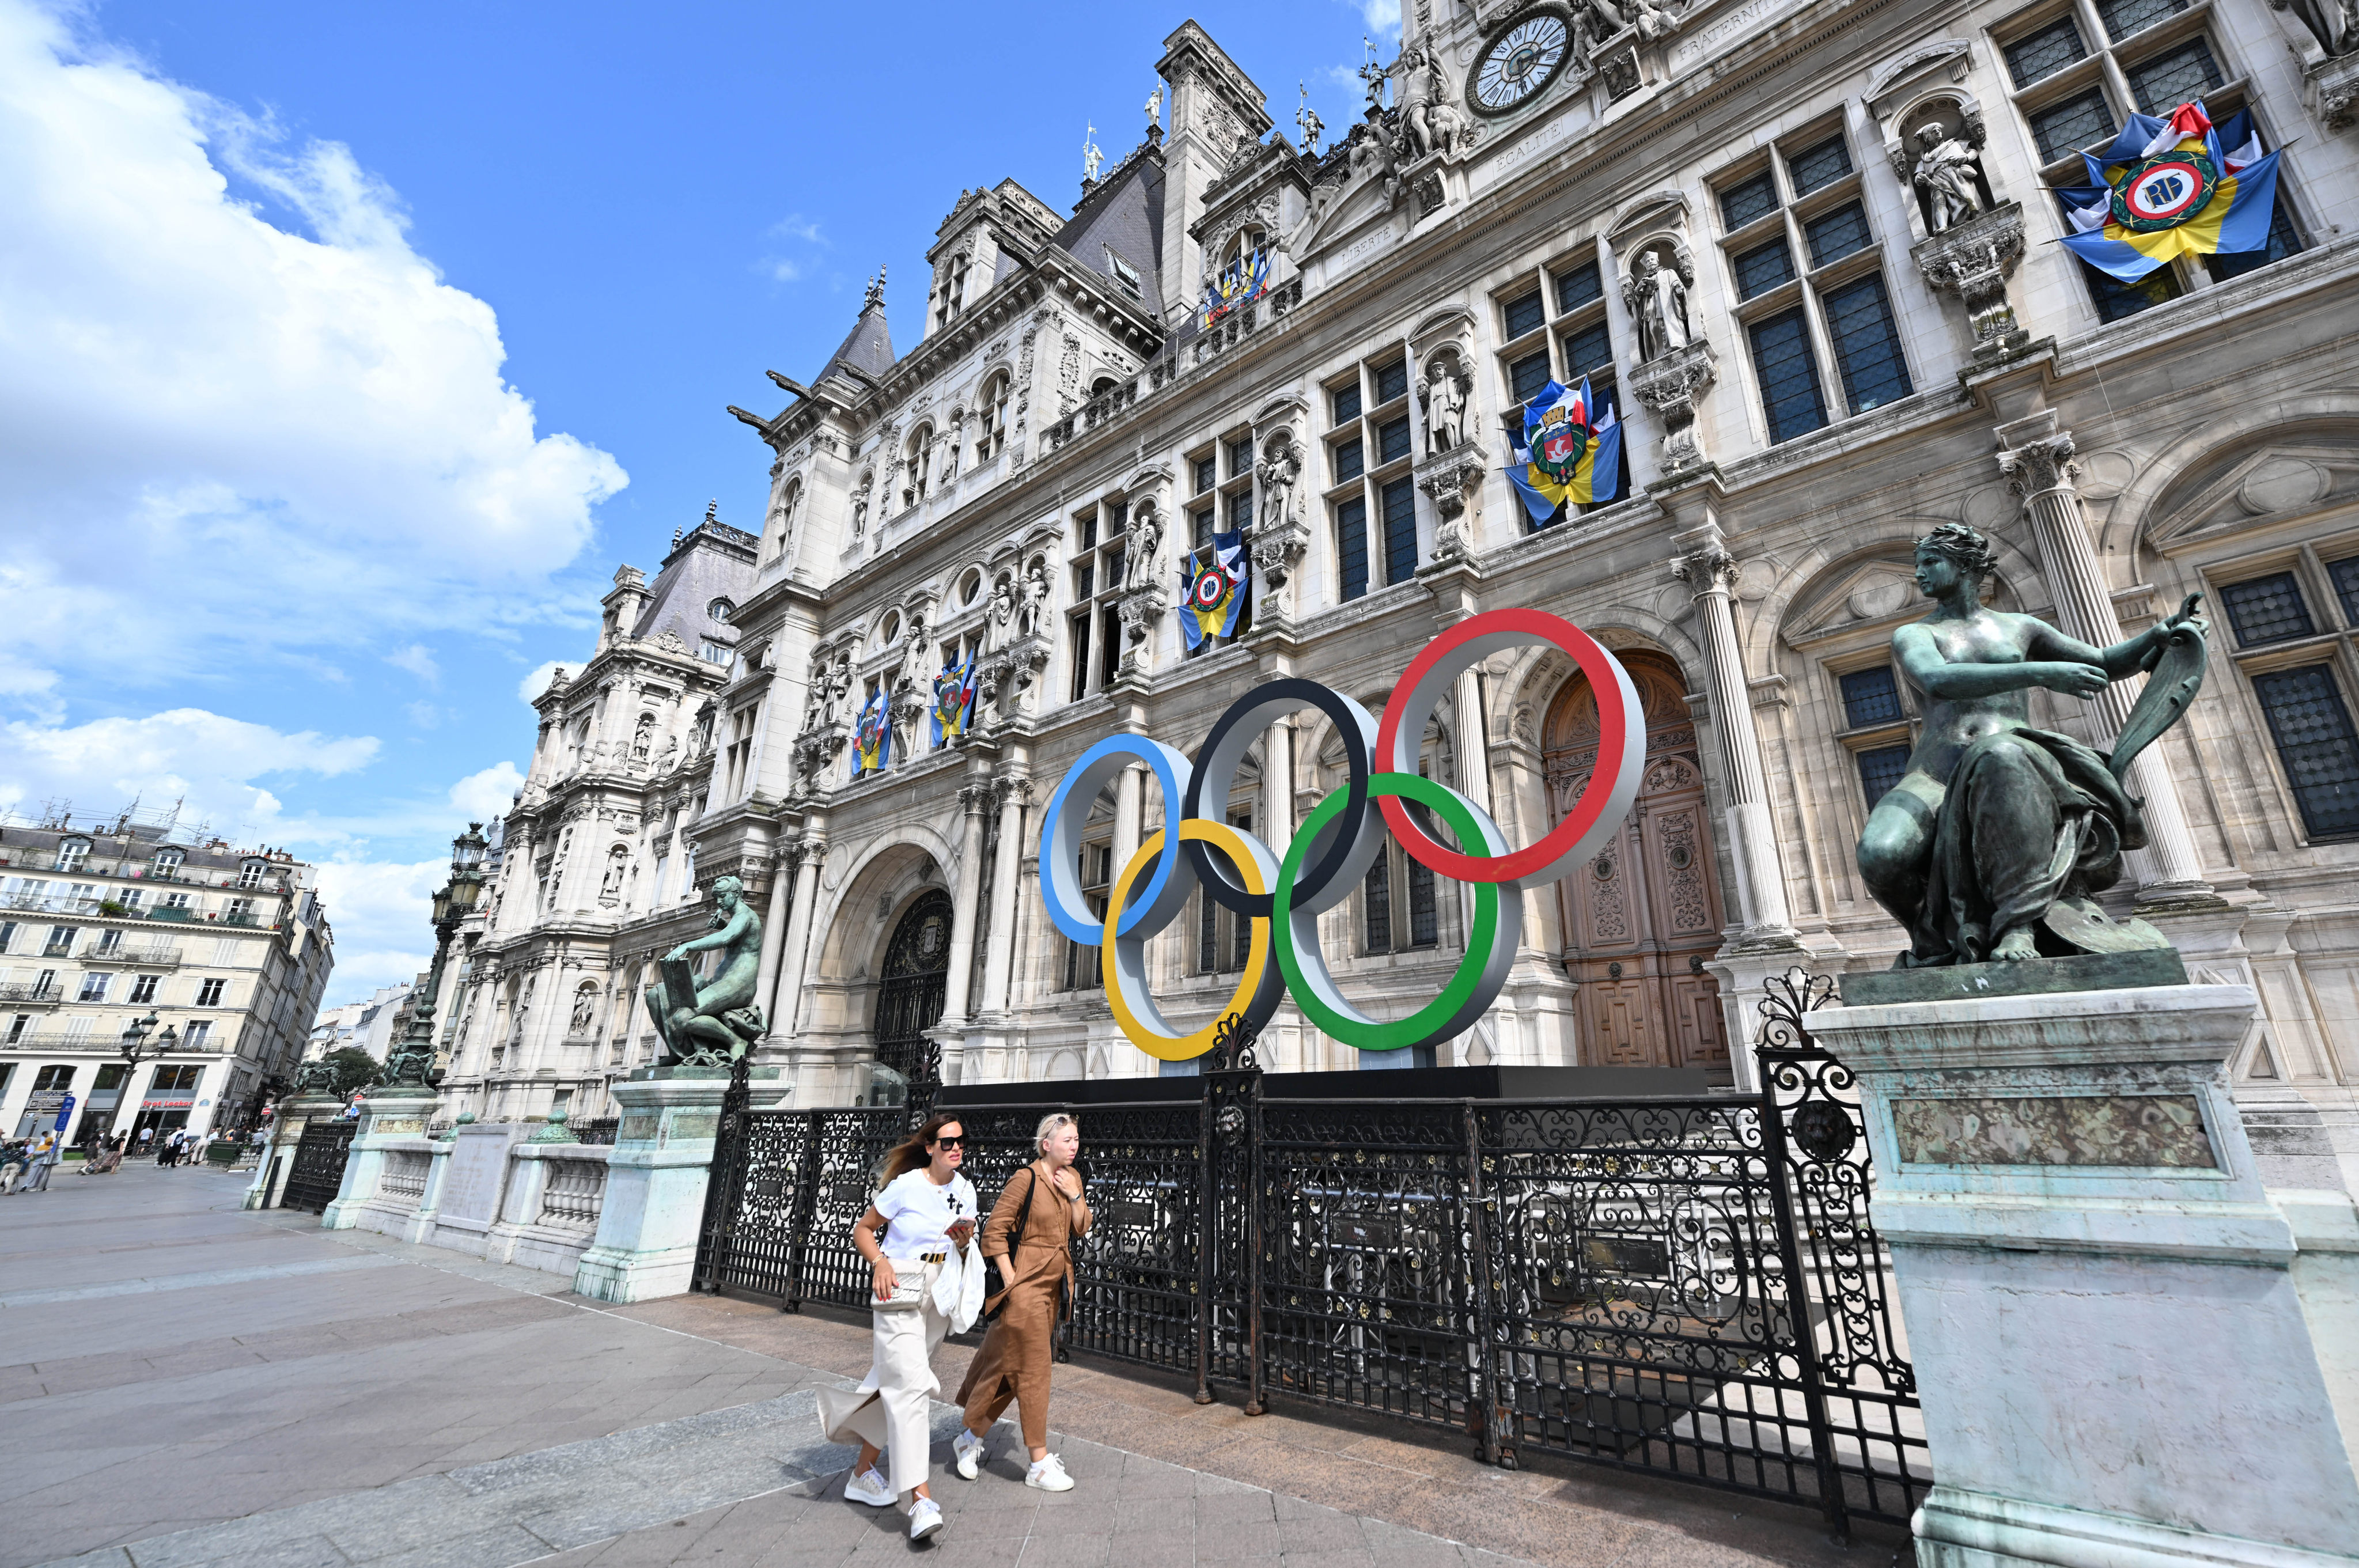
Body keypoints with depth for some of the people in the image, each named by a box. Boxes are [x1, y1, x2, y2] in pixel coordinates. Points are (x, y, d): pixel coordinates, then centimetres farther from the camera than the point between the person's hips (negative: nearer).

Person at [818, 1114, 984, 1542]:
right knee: (910, 1385, -14)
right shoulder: (905, 1186, -14)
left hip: (940, 1293, 6)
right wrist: (879, 1261, -19)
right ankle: (919, 1500, -14)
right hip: (900, 1292, -6)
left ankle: (864, 1471, 34)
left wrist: (964, 1241, -10)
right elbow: (863, 1228, -4)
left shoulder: (965, 1190, 2)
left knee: (896, 1382, 16)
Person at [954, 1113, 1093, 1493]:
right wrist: (1010, 1279, -14)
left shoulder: (1071, 1178, 5)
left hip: (1054, 1287, 7)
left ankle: (970, 1439, 32)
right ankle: (1039, 1465, 14)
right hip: (1027, 1287, -7)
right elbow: (994, 1230, -15)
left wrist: (1074, 1195, -9)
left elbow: (1082, 1229, 7)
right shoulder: (1026, 1179, -18)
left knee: (1007, 1366, 17)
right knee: (1033, 1371, 2)